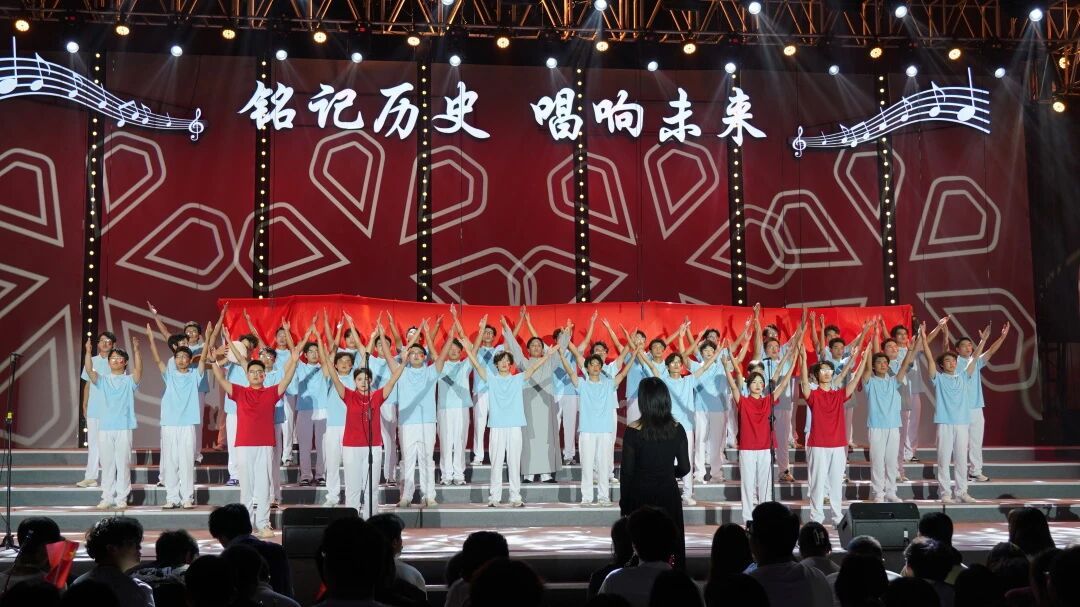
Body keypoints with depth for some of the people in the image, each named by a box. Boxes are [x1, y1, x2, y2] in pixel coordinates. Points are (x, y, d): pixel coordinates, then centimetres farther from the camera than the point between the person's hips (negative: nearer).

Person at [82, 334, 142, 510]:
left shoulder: (129, 381, 5)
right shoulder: (102, 380, 9)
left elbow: (138, 370, -14)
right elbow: (89, 370, -7)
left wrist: (136, 350, -26)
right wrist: (88, 351, -21)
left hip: (124, 428, -2)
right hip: (105, 428, 2)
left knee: (123, 464, 0)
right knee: (107, 464, 6)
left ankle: (122, 498, 5)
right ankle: (107, 497, 13)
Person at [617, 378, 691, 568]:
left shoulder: (633, 431, -13)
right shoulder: (676, 429, -5)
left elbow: (627, 471, -9)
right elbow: (685, 468, 1)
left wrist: (624, 501, 4)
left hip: (640, 495, -2)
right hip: (668, 495, 2)